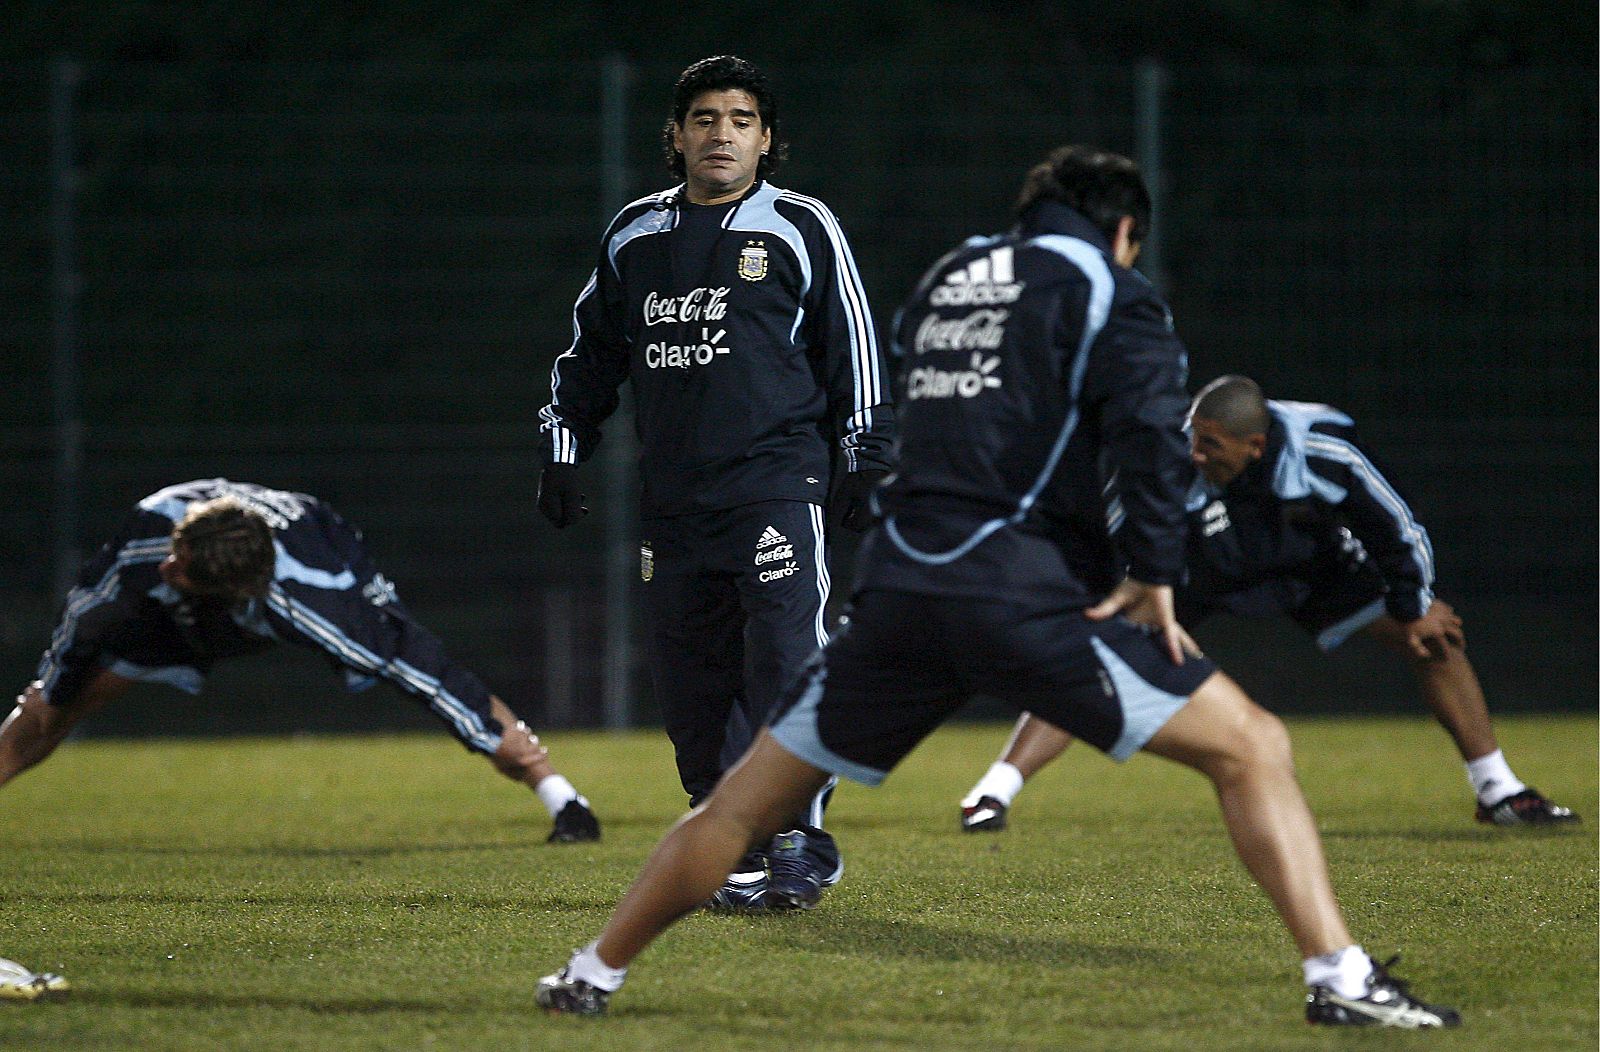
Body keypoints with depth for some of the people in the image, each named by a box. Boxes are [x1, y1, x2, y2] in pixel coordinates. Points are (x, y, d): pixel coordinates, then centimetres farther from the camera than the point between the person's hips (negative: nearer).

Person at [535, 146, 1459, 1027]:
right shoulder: (1110, 293, 3)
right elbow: (1151, 433, -12)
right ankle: (1340, 979, -14)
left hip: (899, 590, 5)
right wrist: (1157, 575, -9)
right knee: (1251, 749, -1)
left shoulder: (949, 278, 22)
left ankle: (592, 976, 22)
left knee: (749, 800, 17)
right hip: (1029, 593, -5)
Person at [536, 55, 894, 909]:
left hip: (778, 485, -4)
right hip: (671, 500, 4)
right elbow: (590, 352, 23)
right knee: (689, 684, 3)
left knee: (787, 662, -13)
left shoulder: (801, 229, 3)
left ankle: (798, 847, -10)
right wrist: (562, 453, 19)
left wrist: (864, 465, 2)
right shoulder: (634, 238, 13)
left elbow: (853, 350, 5)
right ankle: (731, 853, 10)